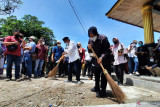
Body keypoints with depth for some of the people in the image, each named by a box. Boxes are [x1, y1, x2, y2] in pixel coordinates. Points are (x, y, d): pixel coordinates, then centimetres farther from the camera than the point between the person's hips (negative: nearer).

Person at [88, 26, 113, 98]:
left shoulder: (103, 38, -22)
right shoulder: (90, 40, -2)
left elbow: (107, 50, -24)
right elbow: (90, 52, 5)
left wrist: (102, 57, -38)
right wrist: (89, 48, -18)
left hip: (105, 59, -7)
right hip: (97, 59, 7)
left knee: (104, 75, -7)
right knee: (96, 74, 17)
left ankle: (103, 91, 5)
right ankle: (97, 88, 35)